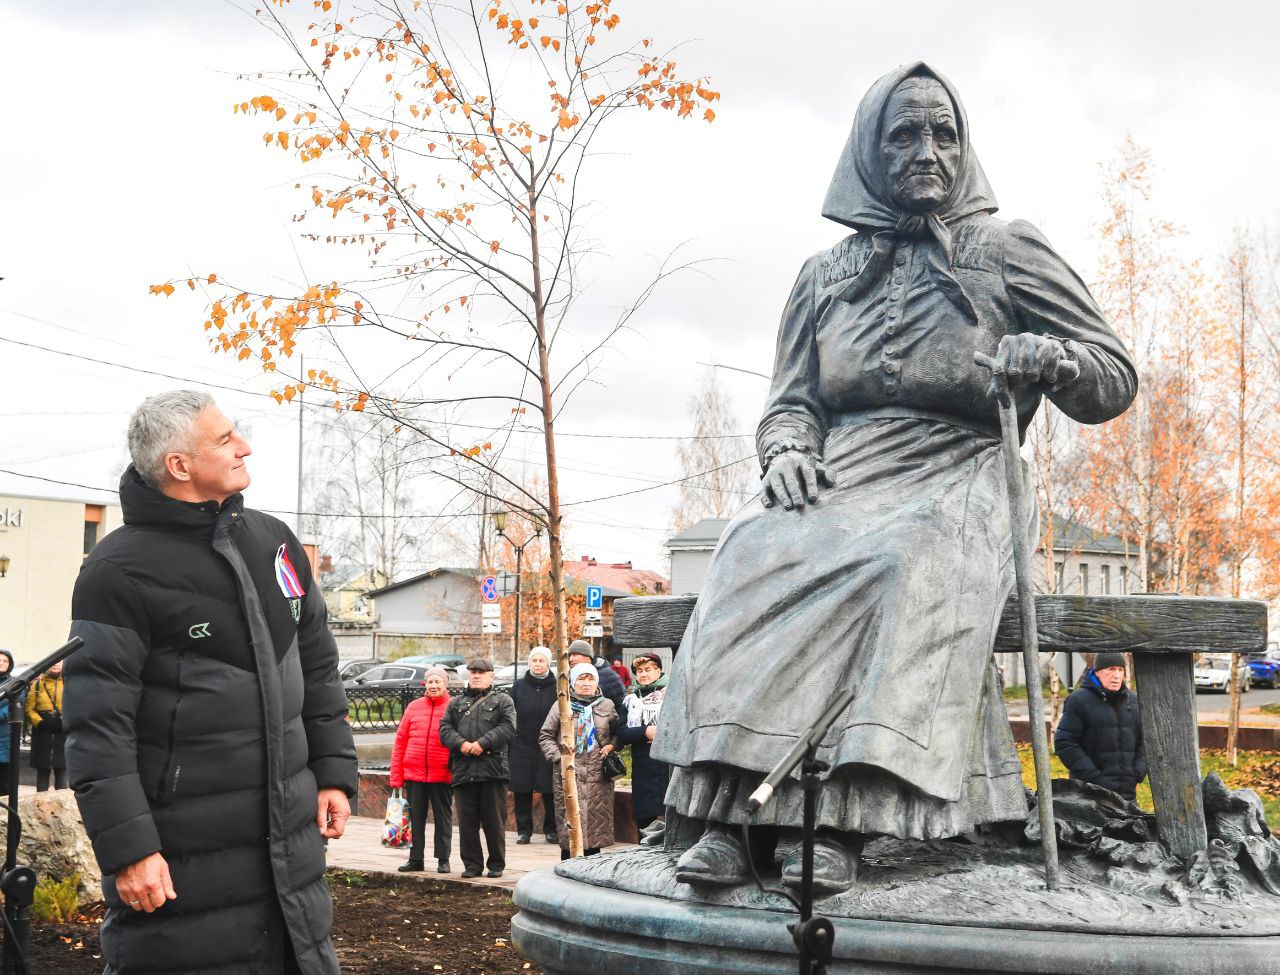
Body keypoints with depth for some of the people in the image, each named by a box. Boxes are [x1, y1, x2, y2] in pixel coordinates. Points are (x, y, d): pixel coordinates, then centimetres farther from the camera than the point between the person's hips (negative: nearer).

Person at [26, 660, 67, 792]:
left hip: (63, 733, 0)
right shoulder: (37, 684, 8)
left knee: (61, 770, 2)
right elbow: (29, 709, 3)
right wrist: (40, 723, -12)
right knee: (42, 770, 3)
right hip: (42, 733, 0)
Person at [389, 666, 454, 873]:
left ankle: (443, 859, 14)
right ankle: (415, 859, 18)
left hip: (442, 775, -3)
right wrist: (396, 775, 3)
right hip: (414, 773, 3)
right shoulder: (414, 707, 7)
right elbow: (400, 740, 8)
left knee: (443, 817, 6)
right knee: (415, 817, 8)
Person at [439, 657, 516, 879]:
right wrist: (461, 744, -10)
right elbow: (445, 728, 9)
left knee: (494, 820, 0)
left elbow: (508, 728, -6)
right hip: (463, 769, 3)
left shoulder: (502, 700, 8)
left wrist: (483, 743, -15)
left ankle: (496, 864, 10)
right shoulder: (456, 703, 20)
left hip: (493, 768, -3)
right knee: (467, 821, 4)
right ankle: (472, 864, 13)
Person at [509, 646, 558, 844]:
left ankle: (551, 829, 13)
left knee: (550, 790, 1)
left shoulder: (556, 687, 1)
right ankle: (524, 829, 14)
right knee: (522, 790, 4)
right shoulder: (519, 686, 7)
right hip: (522, 746, 2)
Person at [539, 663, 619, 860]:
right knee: (569, 823, -4)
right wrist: (559, 759, -6)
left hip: (598, 777, 2)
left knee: (596, 822, 3)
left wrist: (611, 745, -1)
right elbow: (545, 736, 6)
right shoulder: (562, 706, 4)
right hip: (569, 776, -2)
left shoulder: (607, 706, 10)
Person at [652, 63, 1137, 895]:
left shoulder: (1007, 251, 10)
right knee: (756, 555, -32)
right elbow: (792, 399, 19)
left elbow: (1117, 380, 10)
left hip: (955, 481, -2)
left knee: (906, 565, -39)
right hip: (838, 480, 3)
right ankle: (729, 815, -38)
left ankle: (841, 824, -44)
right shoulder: (825, 275, 19)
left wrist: (1051, 358, -13)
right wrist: (787, 450, -6)